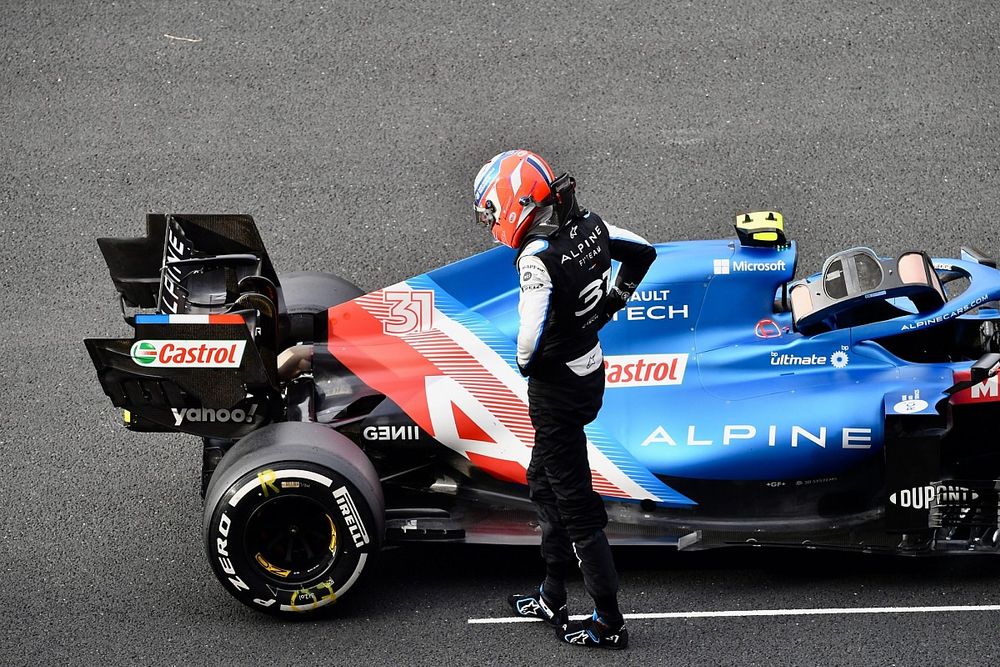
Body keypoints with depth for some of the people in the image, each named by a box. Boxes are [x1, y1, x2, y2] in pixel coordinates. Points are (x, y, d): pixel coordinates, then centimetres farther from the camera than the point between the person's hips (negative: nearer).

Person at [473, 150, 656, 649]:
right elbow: (643, 252, 13)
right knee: (543, 481, 23)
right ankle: (552, 598, 33)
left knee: (574, 502, 2)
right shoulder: (589, 224, -2)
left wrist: (526, 364, -8)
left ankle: (609, 622, 11)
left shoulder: (536, 257, -26)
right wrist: (613, 300, 17)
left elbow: (533, 333, -29)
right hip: (592, 369, 9)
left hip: (556, 384, -9)